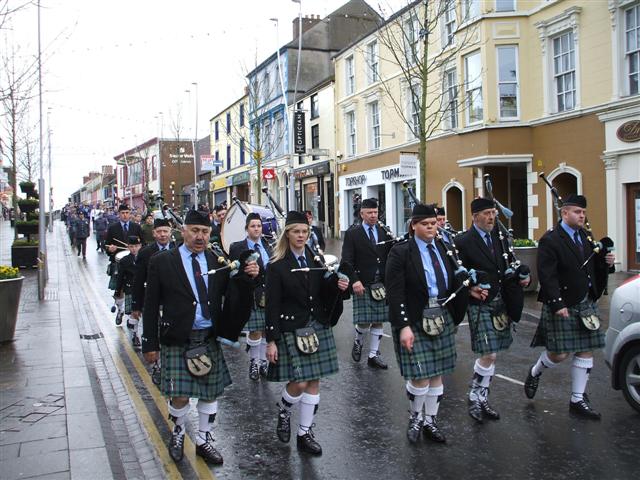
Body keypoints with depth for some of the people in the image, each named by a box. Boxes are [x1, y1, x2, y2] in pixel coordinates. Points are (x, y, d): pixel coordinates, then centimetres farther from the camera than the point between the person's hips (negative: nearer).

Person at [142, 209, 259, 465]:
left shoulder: (218, 262, 4)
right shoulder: (162, 262, -4)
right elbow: (151, 306, -2)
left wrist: (248, 276, -13)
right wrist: (151, 343, -3)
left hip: (210, 339, 3)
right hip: (177, 341, -3)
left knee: (210, 393, 11)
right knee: (180, 395, -2)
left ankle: (204, 440, 33)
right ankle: (178, 432, 30)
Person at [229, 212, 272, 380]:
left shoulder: (269, 245, 7)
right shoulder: (237, 248, -3)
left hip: (269, 295, 3)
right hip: (251, 296, -3)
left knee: (266, 329, 10)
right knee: (255, 332, 1)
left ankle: (263, 361, 24)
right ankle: (254, 362, 19)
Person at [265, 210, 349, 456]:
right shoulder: (277, 266, -7)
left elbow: (325, 294, 10)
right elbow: (272, 305, -8)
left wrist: (338, 285, -12)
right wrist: (271, 341, -10)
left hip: (318, 327, 4)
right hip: (291, 330, -4)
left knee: (314, 382, 7)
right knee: (299, 383, -7)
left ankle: (305, 433, 22)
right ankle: (283, 411, 26)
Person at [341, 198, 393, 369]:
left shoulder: (385, 232, 9)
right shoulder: (352, 234, -2)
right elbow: (347, 260, -7)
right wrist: (354, 281, -17)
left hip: (382, 284, 4)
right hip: (362, 284, -3)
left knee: (378, 321, 7)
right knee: (363, 320, -3)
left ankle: (373, 355, 18)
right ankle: (358, 342, 28)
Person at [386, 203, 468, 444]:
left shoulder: (445, 248, 7)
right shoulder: (400, 252, -9)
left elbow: (454, 282, 17)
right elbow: (395, 292, -13)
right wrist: (403, 326, -18)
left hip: (442, 319, 5)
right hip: (415, 321, -5)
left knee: (437, 373, 12)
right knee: (420, 376, -5)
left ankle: (430, 421, 28)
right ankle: (416, 417, 22)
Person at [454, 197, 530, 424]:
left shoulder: (500, 238, 10)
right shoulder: (463, 241, -10)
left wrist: (523, 277, -1)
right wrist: (470, 289, -28)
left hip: (502, 303, 6)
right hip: (480, 305, -6)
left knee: (490, 355, 12)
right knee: (489, 355, -10)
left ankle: (482, 399, 26)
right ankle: (475, 398, 10)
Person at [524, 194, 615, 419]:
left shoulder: (585, 236, 10)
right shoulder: (550, 241, -13)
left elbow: (591, 267, 19)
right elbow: (547, 276, -18)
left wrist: (605, 261, -3)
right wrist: (558, 305, -22)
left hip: (586, 304, 7)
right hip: (562, 306, -7)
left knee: (585, 350, 8)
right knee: (560, 353, -4)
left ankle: (577, 400, 19)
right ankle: (534, 373, 27)